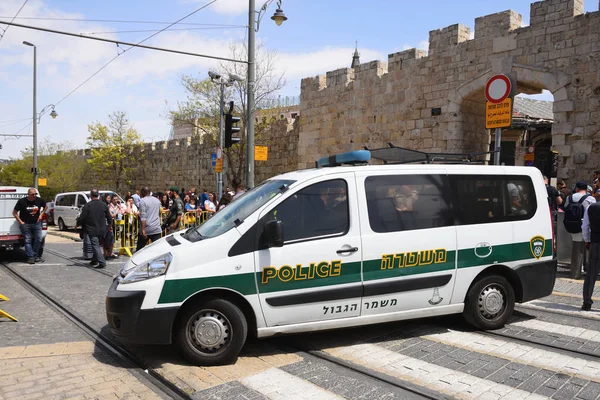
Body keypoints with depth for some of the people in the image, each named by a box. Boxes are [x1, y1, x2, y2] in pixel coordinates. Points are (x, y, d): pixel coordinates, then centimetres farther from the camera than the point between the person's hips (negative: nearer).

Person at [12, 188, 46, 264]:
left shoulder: (39, 200, -1)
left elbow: (45, 207, 20)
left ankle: (36, 256, 11)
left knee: (38, 240, 0)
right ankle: (30, 257, -5)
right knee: (28, 240, -6)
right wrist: (20, 222, -7)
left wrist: (41, 215, 7)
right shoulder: (21, 201, -9)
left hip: (36, 223, 3)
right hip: (25, 224, -3)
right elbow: (14, 213, -1)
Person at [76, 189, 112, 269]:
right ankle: (94, 261, 27)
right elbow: (109, 217, 10)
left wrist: (78, 224, 10)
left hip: (92, 230, -5)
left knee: (95, 246, -4)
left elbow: (82, 217, -10)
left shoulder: (87, 205, -11)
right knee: (97, 245, 18)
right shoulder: (104, 205, 3)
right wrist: (110, 225, 25)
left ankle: (102, 262, -12)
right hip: (101, 230, 5)